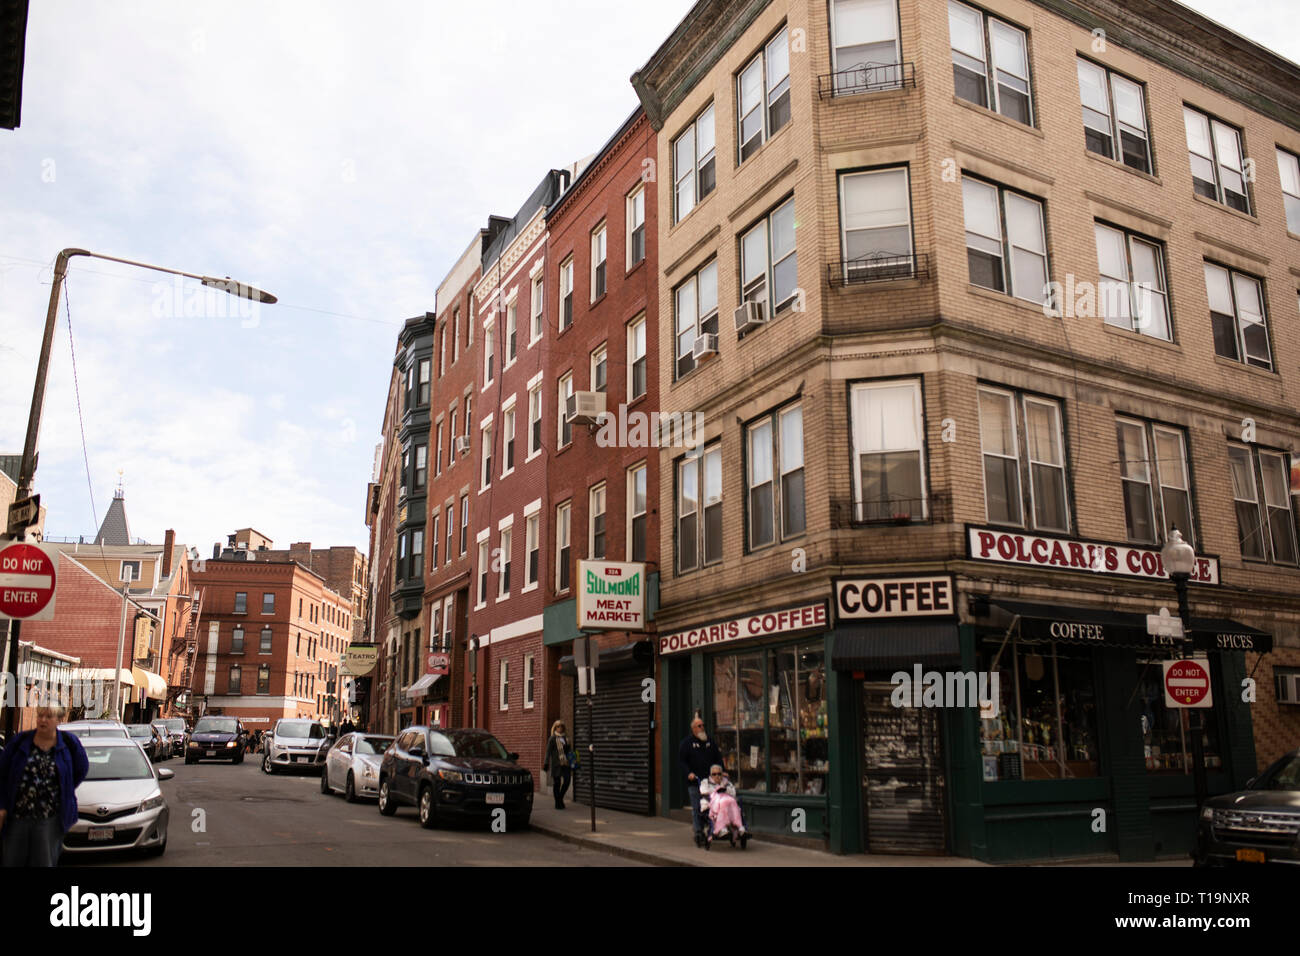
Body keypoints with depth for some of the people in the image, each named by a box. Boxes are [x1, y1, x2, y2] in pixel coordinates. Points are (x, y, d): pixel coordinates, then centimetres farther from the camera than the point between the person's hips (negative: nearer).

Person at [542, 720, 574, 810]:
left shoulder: (566, 738, 14)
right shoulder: (552, 738, 1)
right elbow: (548, 752, -1)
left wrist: (572, 762, 14)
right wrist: (546, 764, -7)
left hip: (566, 763, 4)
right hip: (556, 764, -4)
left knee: (567, 780, -7)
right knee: (557, 782, 0)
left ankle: (560, 798, 16)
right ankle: (558, 803, 10)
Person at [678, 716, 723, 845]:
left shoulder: (709, 741, 16)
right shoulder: (687, 742, 3)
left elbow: (718, 758, 19)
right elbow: (681, 761, -2)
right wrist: (688, 773, -16)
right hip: (694, 781, -4)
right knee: (697, 808, -5)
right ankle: (698, 834, -1)